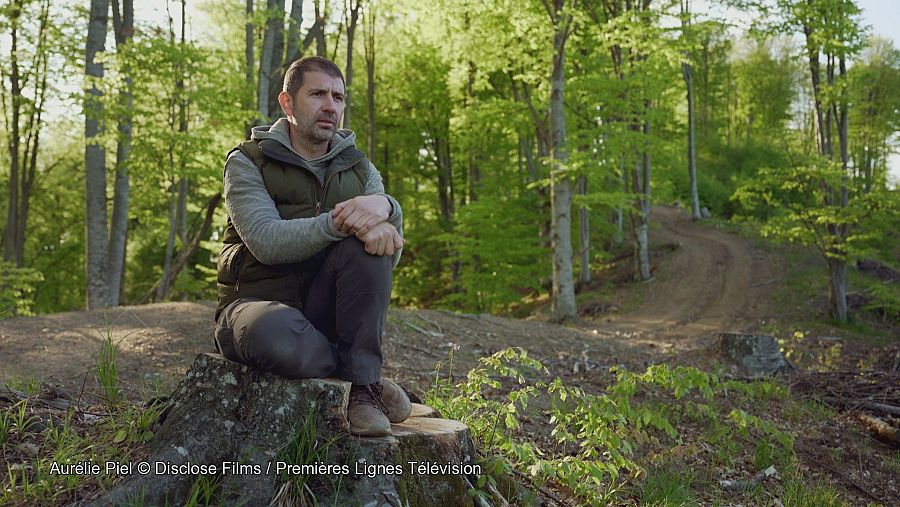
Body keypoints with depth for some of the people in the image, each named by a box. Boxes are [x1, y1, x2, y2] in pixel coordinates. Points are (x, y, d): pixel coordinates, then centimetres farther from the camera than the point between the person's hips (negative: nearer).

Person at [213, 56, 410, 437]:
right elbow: (267, 242, -22)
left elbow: (392, 254, -5)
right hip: (259, 302, -3)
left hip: (323, 312, 4)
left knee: (371, 240, -25)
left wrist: (385, 208, -28)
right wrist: (339, 221, -36)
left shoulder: (357, 167, 10)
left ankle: (363, 389, -23)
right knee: (276, 335, -40)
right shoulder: (248, 162, -2)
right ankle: (361, 375, -8)